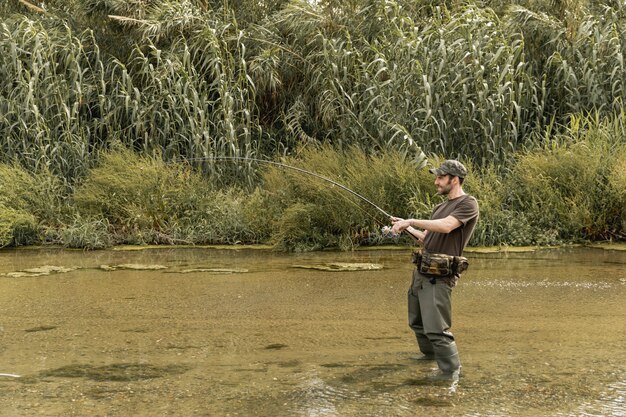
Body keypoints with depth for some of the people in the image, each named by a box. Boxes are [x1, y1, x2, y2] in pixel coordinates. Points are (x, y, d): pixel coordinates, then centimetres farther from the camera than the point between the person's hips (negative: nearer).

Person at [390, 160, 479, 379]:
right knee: (417, 321, 21)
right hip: (421, 271, 9)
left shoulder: (468, 204, -9)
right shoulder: (441, 207, 19)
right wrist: (406, 228, 6)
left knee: (436, 328, -14)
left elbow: (446, 226, -26)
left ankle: (451, 371, -3)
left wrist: (411, 221, -22)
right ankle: (430, 354, 40)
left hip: (439, 276, -9)